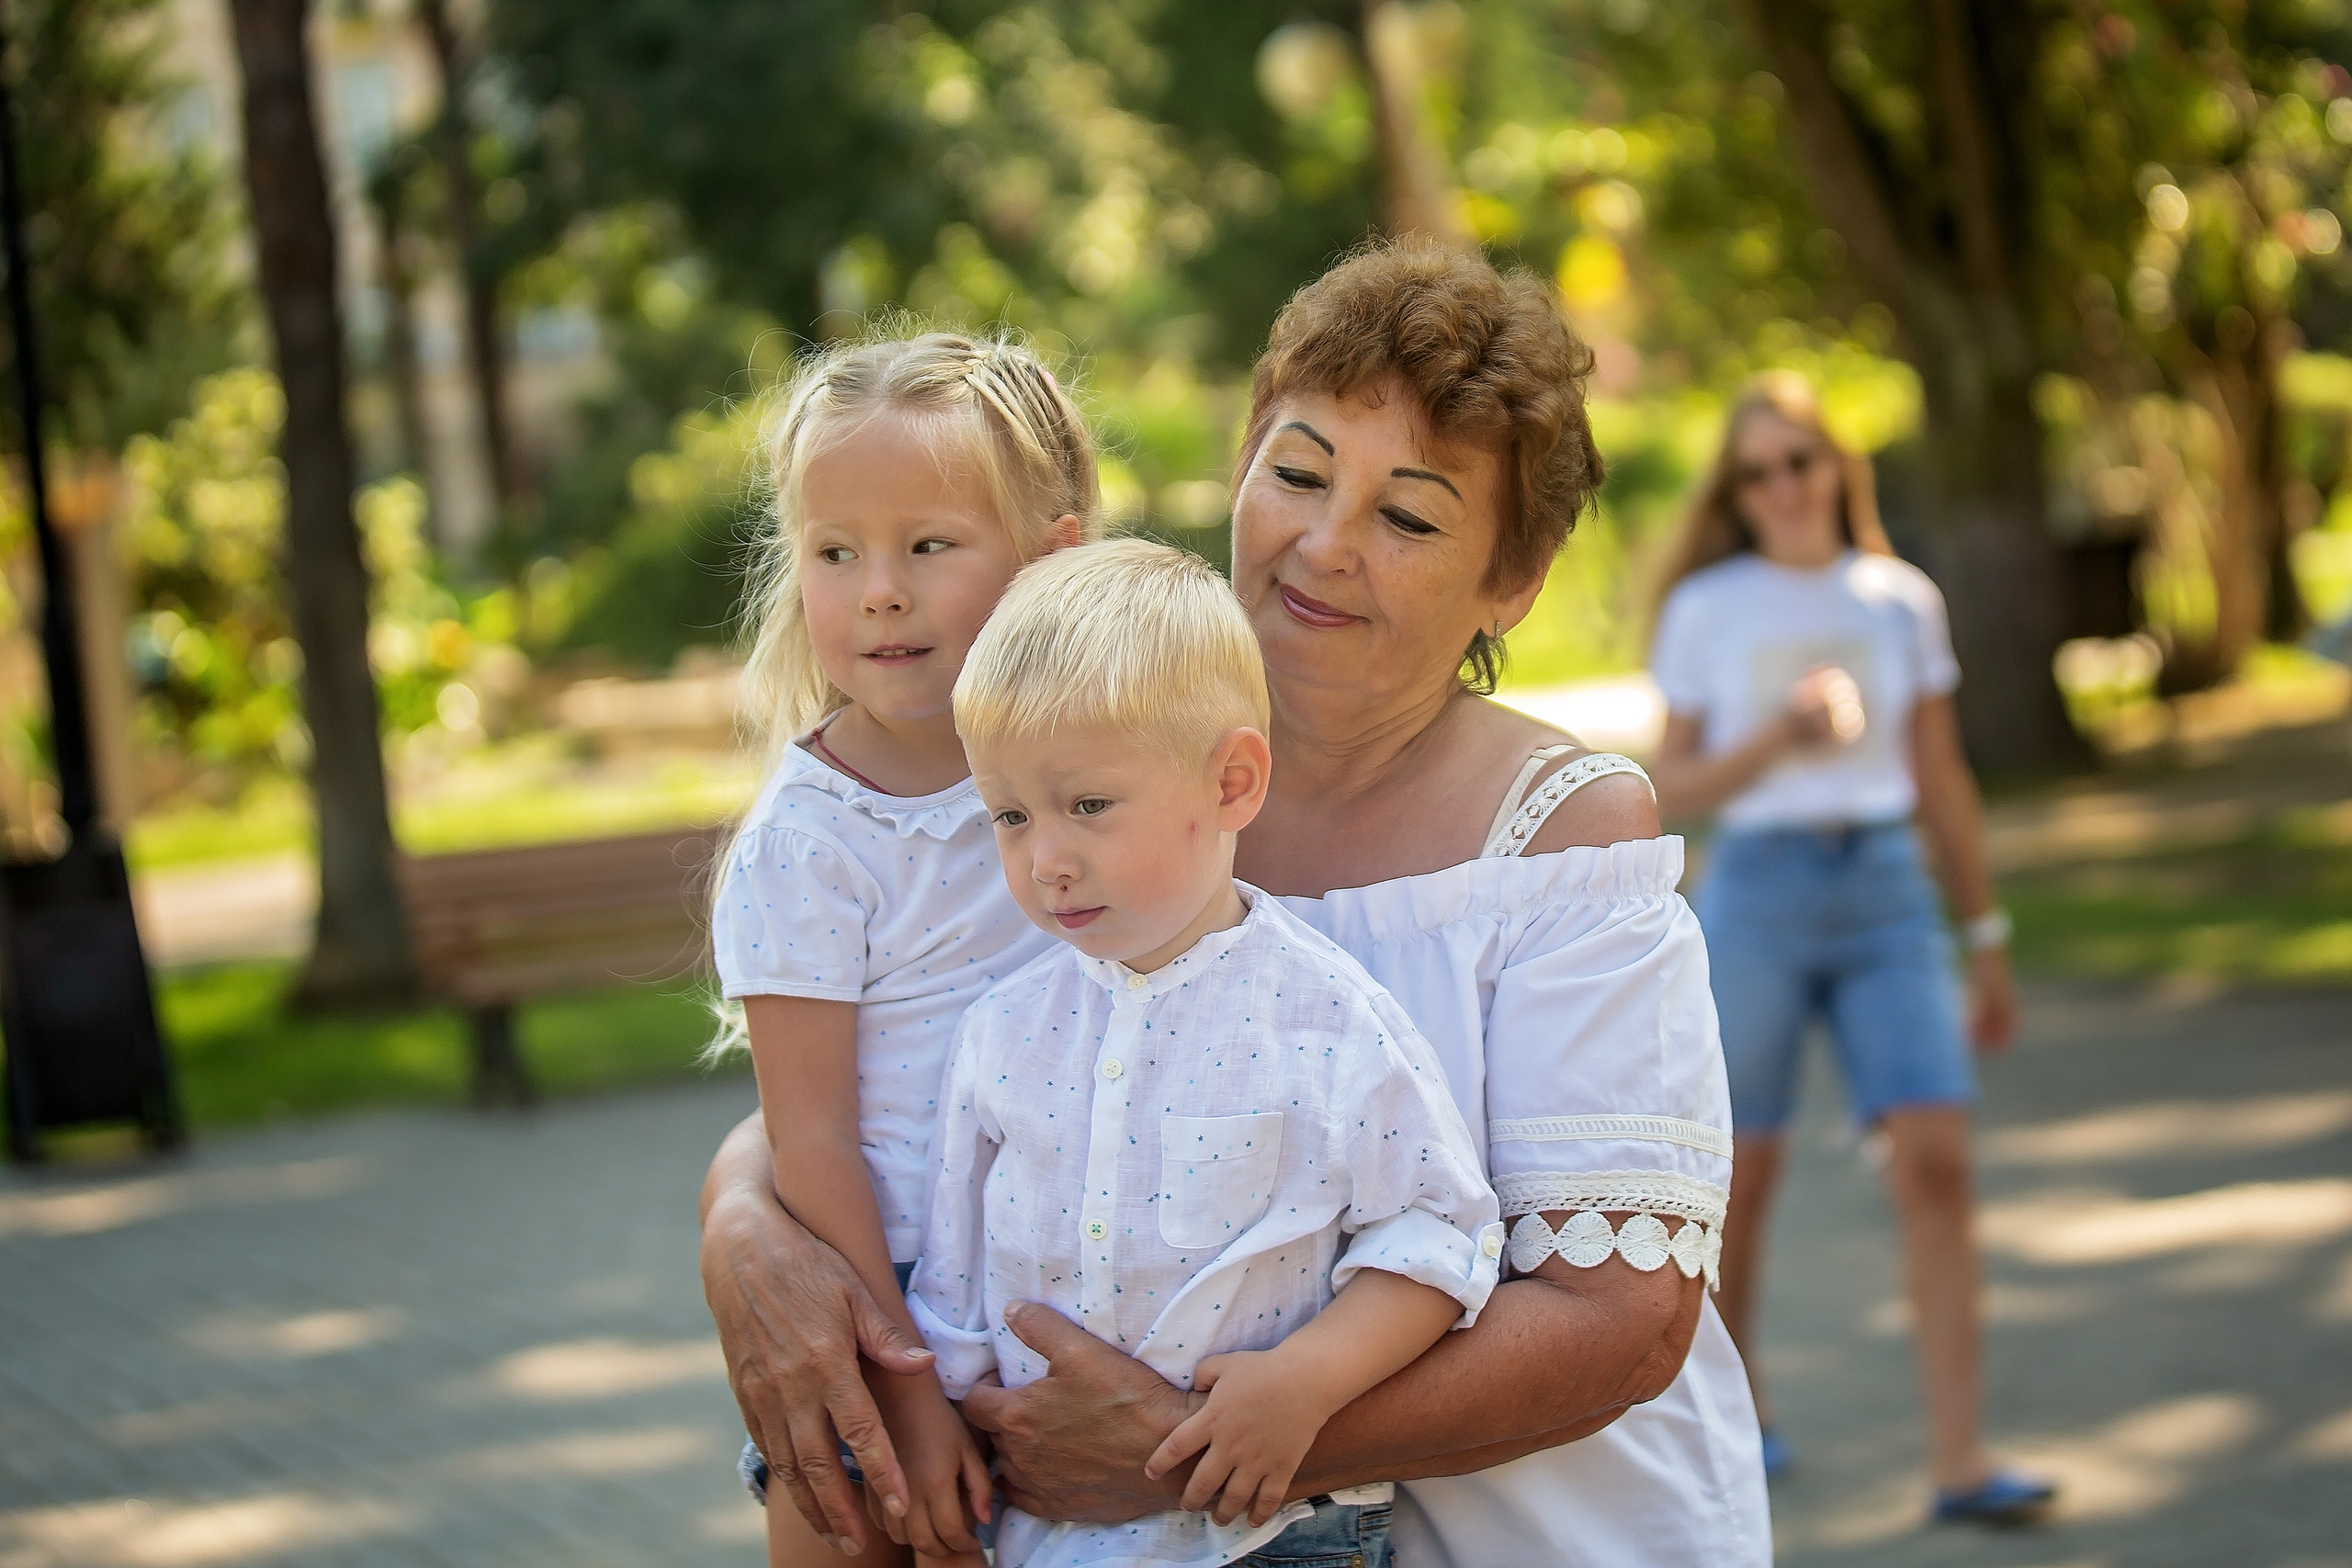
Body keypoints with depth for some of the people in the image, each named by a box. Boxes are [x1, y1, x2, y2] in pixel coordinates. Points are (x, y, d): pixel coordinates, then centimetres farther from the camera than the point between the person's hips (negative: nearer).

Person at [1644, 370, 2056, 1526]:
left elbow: (1941, 780, 13)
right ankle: (1731, 1411, 28)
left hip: (1886, 891, 1)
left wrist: (1986, 939, 13)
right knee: (1744, 1172, 5)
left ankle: (1958, 1461, -11)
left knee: (1936, 1163, -11)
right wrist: (1778, 734, -15)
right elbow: (1672, 791, 1)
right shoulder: (1709, 609, 3)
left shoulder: (1901, 600, 8)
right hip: (1758, 890, -1)